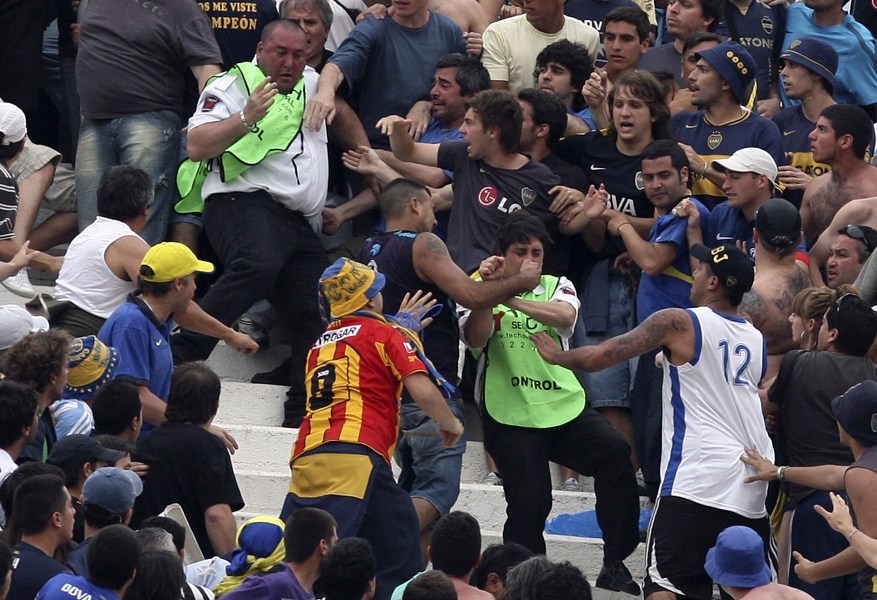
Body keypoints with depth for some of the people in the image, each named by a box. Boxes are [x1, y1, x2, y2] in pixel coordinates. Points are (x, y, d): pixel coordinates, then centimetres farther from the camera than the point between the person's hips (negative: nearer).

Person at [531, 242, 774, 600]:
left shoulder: (680, 323, -3)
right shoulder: (756, 340, 16)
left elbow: (598, 357, -4)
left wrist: (555, 355, 17)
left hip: (697, 480, -7)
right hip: (752, 490, 7)